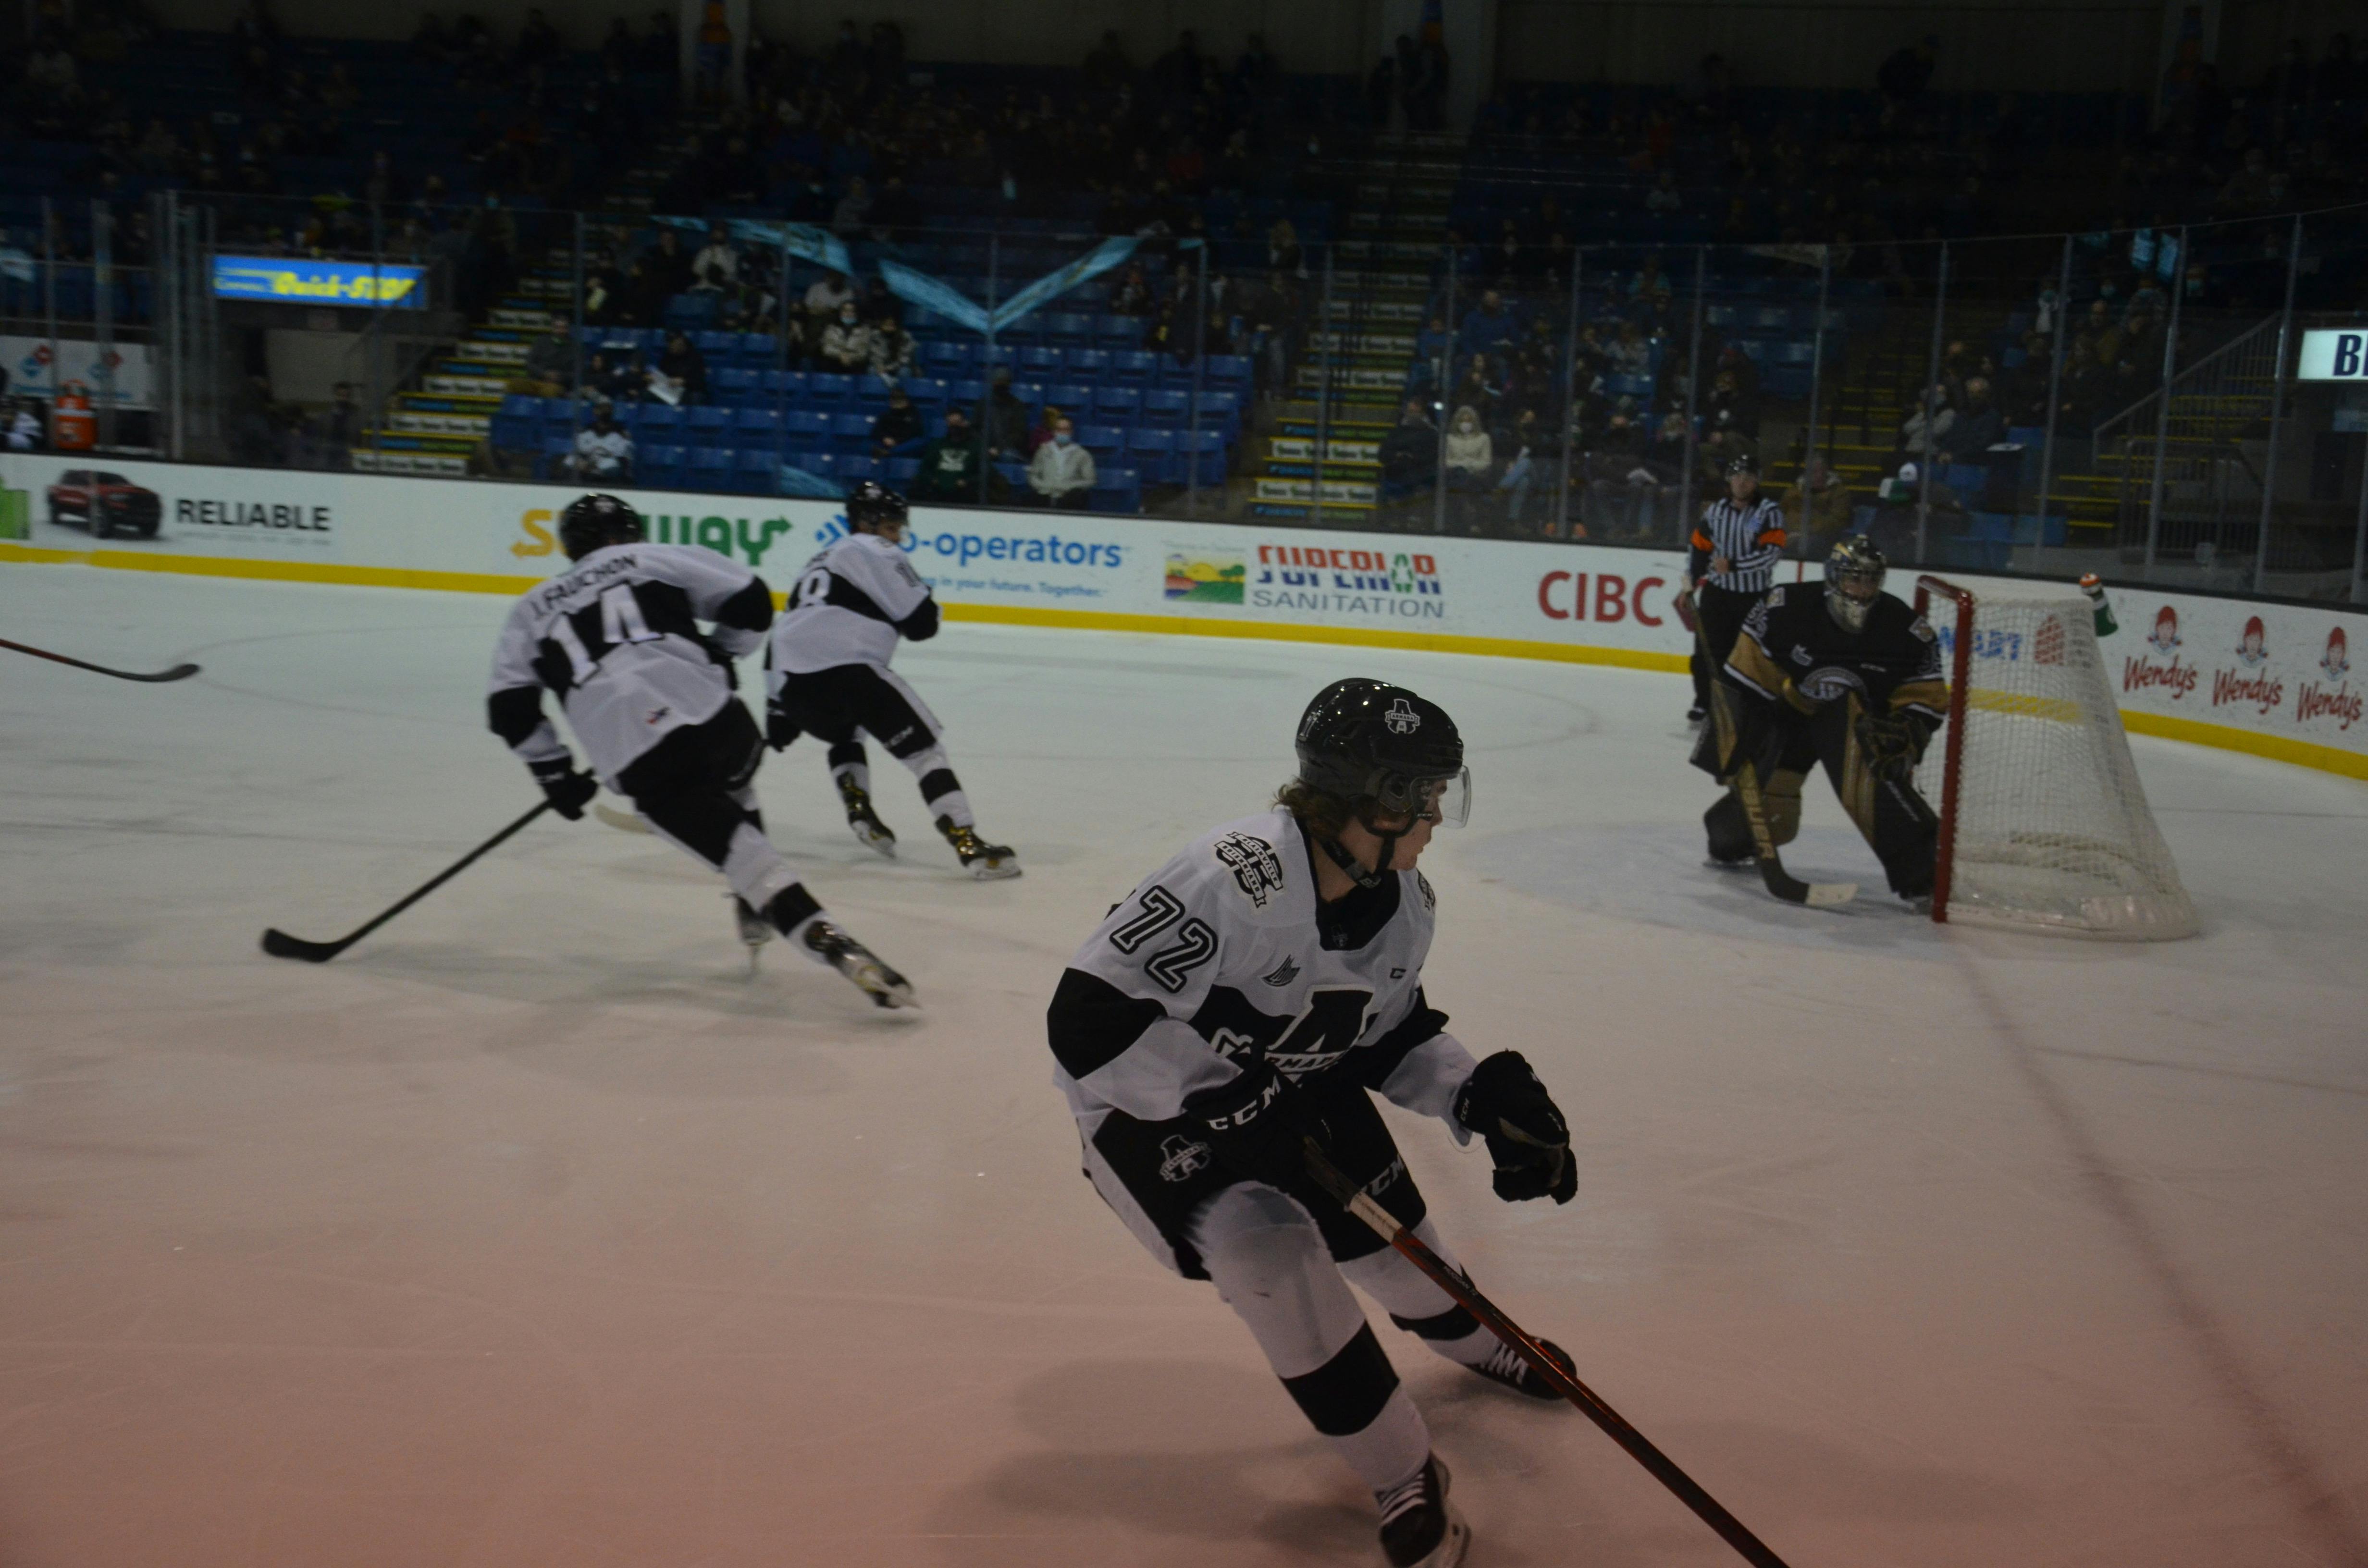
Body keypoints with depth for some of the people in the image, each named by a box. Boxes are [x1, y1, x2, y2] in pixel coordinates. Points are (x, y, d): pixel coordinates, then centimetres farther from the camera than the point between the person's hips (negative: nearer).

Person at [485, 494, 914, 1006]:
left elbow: (510, 708, 17)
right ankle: (757, 914, 36)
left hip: (637, 764, 0)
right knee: (733, 788, 34)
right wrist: (719, 660, 26)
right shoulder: (655, 558, 19)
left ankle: (829, 943, -15)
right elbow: (750, 600, 10)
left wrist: (554, 773, 28)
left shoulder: (532, 610, 26)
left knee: (739, 847, 1)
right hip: (706, 710, 0)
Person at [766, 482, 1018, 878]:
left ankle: (858, 811, 18)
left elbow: (783, 635, 31)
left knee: (844, 736, 37)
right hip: (844, 670, -8)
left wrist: (778, 707, 33)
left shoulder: (821, 561, 32)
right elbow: (921, 623, -2)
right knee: (923, 746, -3)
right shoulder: (875, 552, 7)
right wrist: (922, 602, 21)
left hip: (792, 682, 8)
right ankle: (968, 843, -15)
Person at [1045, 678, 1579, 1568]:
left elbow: (1391, 1033, 5)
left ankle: (1469, 1341, 49)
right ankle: (1403, 1477, 0)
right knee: (1269, 1252, -21)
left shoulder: (1402, 900, -10)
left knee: (1389, 1228, 12)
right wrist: (1223, 1101, -31)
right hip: (1157, 1103, -7)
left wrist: (1483, 1097, -11)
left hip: (1292, 1087, 7)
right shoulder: (1238, 876, -37)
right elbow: (1089, 1018, -36)